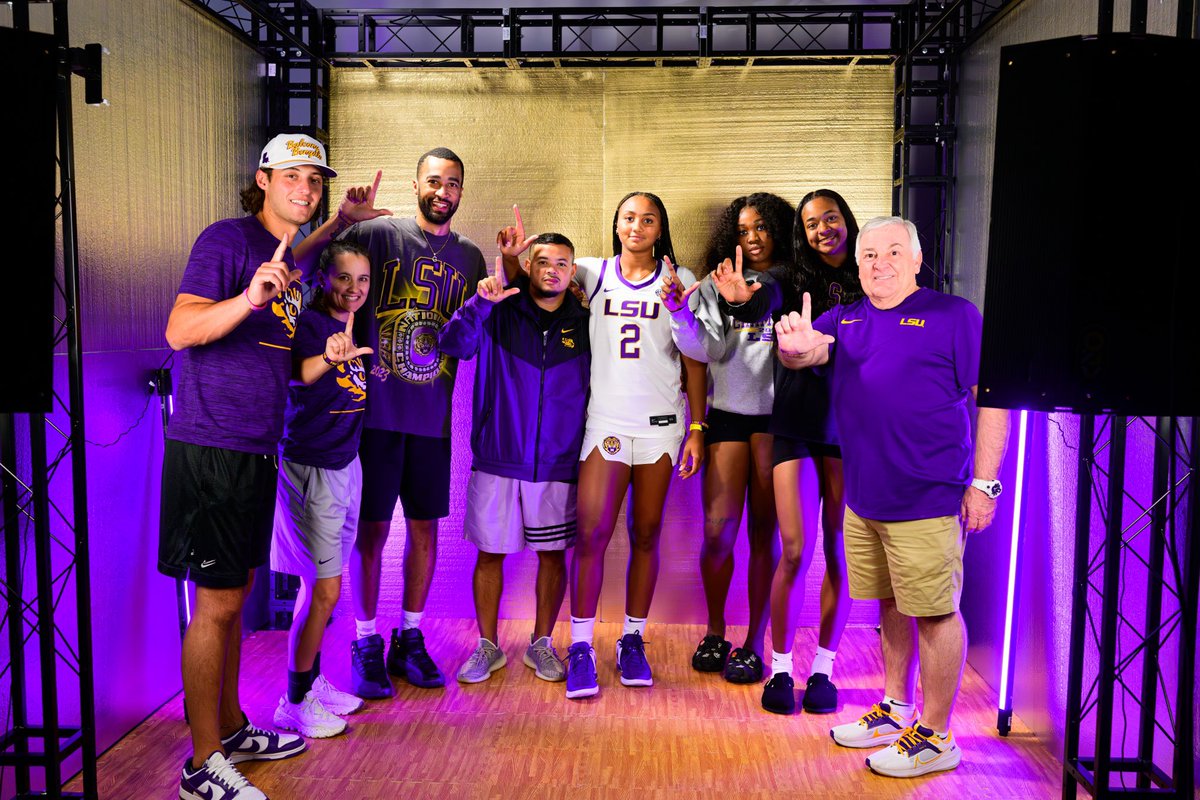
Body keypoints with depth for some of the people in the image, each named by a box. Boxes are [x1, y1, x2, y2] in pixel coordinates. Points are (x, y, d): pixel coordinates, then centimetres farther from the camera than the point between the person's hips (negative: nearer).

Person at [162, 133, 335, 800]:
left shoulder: (293, 257, 16)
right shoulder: (227, 239, -9)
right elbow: (180, 332, -21)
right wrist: (250, 297, -35)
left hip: (257, 449, 8)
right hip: (212, 448, -8)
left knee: (235, 596, 17)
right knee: (217, 604, -3)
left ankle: (232, 730, 30)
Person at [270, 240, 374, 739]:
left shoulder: (357, 327, 8)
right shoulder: (309, 322, -15)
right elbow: (297, 375, -38)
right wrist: (328, 359, -56)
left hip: (345, 464, 8)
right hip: (309, 467, -8)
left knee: (320, 584, 15)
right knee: (324, 588, -5)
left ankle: (312, 682, 28)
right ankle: (295, 703, 9)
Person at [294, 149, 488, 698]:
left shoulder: (470, 257, 11)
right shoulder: (377, 233, -1)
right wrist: (342, 220, -22)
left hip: (432, 417, 4)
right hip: (375, 410, -3)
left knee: (425, 527, 9)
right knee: (372, 527, 3)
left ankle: (410, 639, 25)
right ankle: (365, 644, 18)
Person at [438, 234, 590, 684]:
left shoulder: (585, 324, 4)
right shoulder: (499, 313, 1)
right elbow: (453, 345, -14)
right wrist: (481, 302, -27)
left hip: (557, 463, 1)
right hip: (496, 460, 0)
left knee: (553, 553, 8)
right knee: (490, 552, 6)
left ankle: (542, 643, 26)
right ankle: (487, 646, 23)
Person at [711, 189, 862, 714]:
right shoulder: (789, 279, 1)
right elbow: (763, 303, -20)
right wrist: (741, 300, -42)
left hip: (848, 430, 2)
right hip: (794, 425, -1)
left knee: (839, 553, 6)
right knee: (795, 551, -3)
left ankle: (822, 669, 21)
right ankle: (780, 669, 14)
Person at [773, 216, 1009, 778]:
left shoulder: (954, 316, -4)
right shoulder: (844, 319, 11)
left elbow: (992, 398, -7)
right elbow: (809, 352, -6)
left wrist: (983, 484, -12)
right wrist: (795, 346, -32)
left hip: (927, 500, -6)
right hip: (863, 498, 6)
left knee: (934, 611, 2)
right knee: (890, 605, 19)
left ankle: (935, 737, 17)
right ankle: (896, 710, 35)